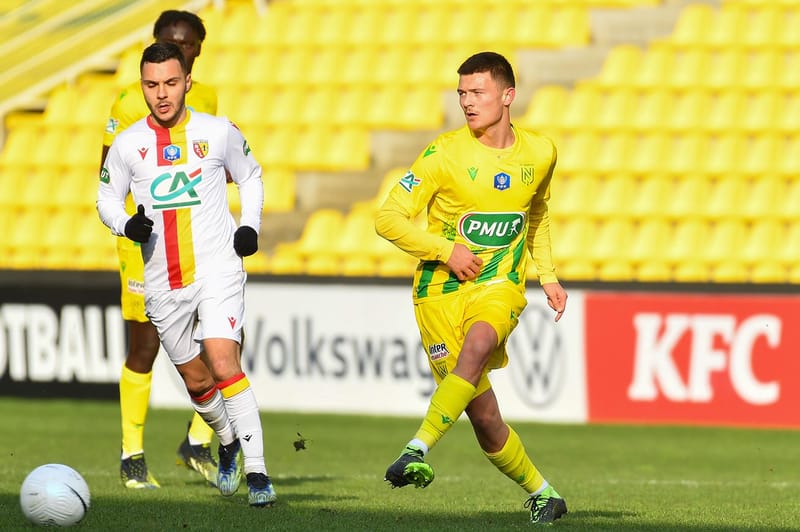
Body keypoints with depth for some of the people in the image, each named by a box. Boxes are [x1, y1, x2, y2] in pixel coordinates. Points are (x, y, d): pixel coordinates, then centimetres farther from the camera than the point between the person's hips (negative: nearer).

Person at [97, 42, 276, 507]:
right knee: (197, 382, 12)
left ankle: (257, 472, -19)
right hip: (163, 284, 3)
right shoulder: (128, 145, 0)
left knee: (223, 364, -21)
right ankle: (228, 443, 42)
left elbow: (250, 175, 16)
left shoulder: (219, 133, -1)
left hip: (219, 271, -3)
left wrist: (250, 225, 0)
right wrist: (126, 224, -9)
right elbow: (106, 198, 12)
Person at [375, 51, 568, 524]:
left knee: (476, 346, -35)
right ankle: (542, 493, 17)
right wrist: (447, 251, -16)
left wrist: (548, 276, 18)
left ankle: (417, 453, -40)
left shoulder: (540, 153, 4)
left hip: (500, 286, 1)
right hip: (441, 290, -1)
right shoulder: (445, 155, -8)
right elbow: (389, 219, -7)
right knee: (485, 418, -5)